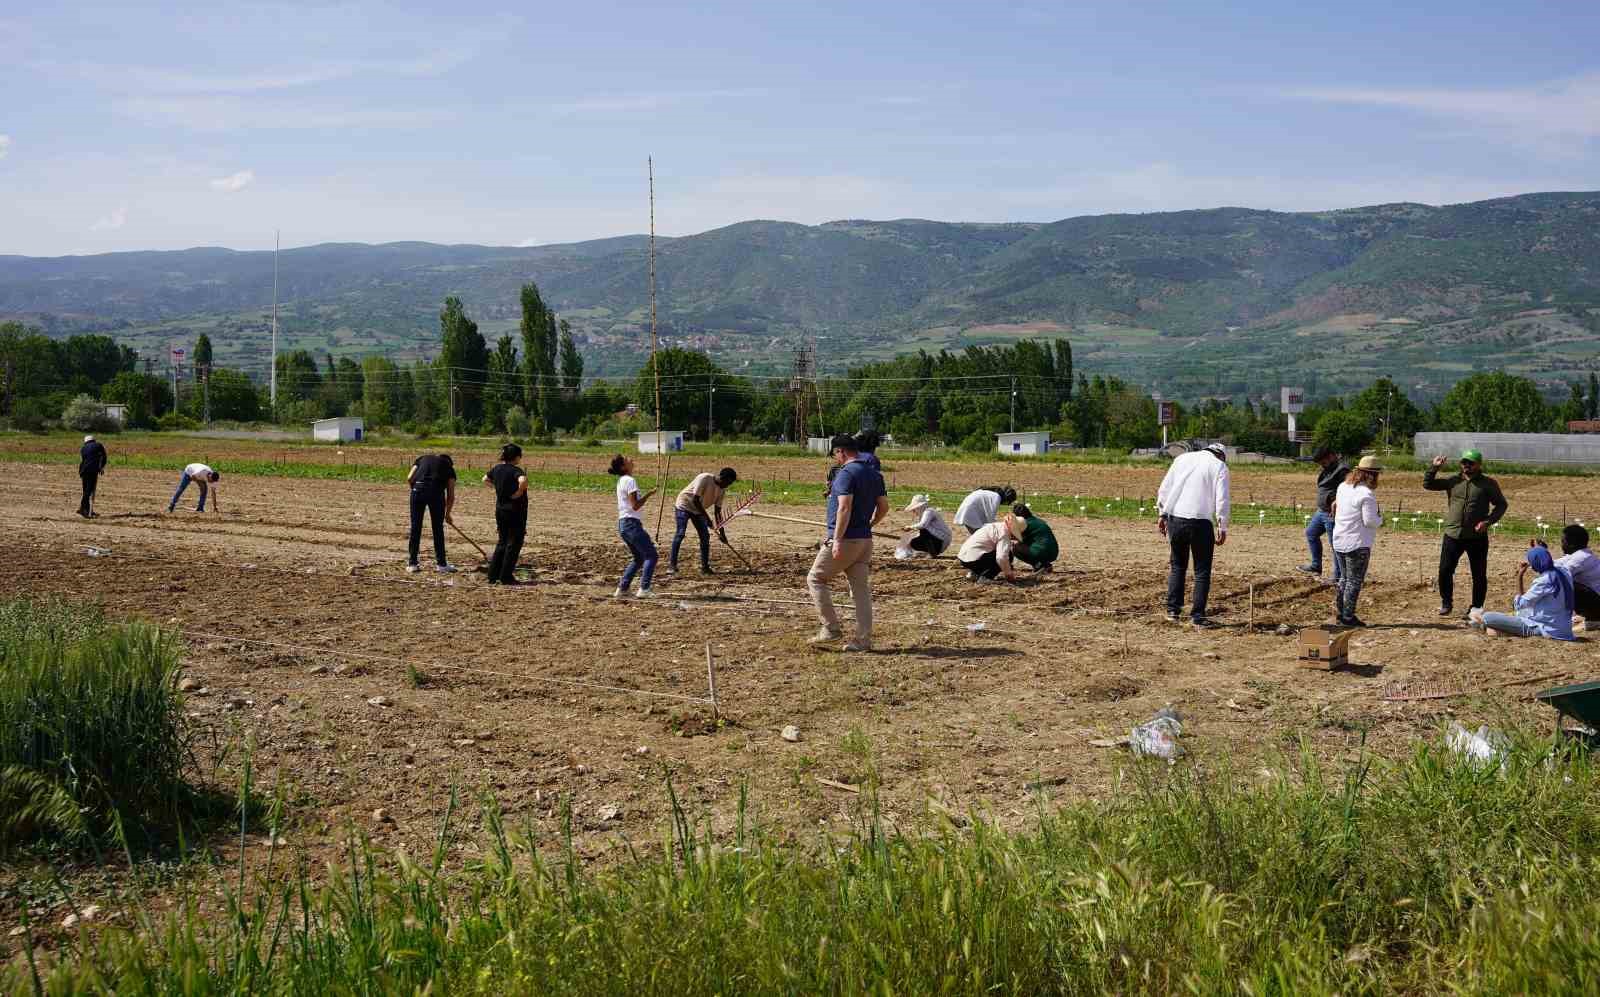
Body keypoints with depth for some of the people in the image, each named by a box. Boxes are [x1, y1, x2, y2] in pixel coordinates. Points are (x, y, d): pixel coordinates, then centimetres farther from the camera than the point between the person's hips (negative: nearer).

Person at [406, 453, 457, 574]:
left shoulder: (423, 458, 29)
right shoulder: (448, 465, 23)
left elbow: (409, 478, 12)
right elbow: (451, 495, 18)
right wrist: (447, 514, 27)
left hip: (418, 489, 2)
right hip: (436, 491, -1)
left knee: (415, 528, 10)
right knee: (438, 529, 10)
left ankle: (412, 564, 14)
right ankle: (441, 564, 16)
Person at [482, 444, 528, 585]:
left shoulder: (497, 468, 5)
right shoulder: (515, 470, -16)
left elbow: (485, 480, 23)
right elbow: (523, 480, -38)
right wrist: (519, 492, -21)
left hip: (500, 510, 7)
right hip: (515, 511, -7)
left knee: (502, 542, 17)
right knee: (514, 544, 3)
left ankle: (493, 576, 17)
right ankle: (506, 577, 2)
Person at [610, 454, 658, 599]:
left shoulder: (621, 481, 16)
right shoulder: (629, 481, -13)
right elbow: (635, 505, -19)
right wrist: (648, 494, -10)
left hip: (622, 524, 9)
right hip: (631, 523, -9)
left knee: (639, 558, 19)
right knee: (651, 555, -4)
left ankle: (622, 589, 14)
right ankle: (644, 590, -11)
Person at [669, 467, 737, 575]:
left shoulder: (722, 490, -6)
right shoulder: (704, 479, -27)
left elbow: (718, 511, 0)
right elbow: (695, 500, -28)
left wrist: (721, 531, -4)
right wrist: (707, 518, -28)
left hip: (698, 511, 7)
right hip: (684, 506, -7)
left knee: (705, 536, -1)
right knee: (680, 534, -17)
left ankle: (705, 567, 7)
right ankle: (672, 565, -13)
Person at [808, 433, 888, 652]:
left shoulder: (846, 473, -14)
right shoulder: (874, 474, 12)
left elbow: (844, 508, -22)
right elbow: (884, 507, 15)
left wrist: (837, 540, -24)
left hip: (845, 539, -8)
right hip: (865, 539, 8)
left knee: (815, 579, 6)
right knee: (861, 587, 8)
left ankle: (831, 628, 2)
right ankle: (863, 639, 7)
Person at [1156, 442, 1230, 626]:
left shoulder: (1182, 458, 15)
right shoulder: (1219, 466, 3)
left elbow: (1163, 488, 12)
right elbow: (1222, 499, -6)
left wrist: (1161, 514, 16)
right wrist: (1222, 527, -3)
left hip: (1174, 518, 4)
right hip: (1200, 522, -4)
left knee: (1177, 566, 18)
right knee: (1202, 570, 6)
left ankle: (1172, 610, 16)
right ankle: (1197, 616, 4)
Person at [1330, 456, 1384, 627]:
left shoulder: (1343, 486, 5)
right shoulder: (1367, 495, -19)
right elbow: (1370, 521, -19)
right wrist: (1380, 518, 0)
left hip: (1339, 541, 8)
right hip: (1357, 544, -8)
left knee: (1343, 578, 18)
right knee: (1354, 581, 1)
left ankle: (1340, 613, 22)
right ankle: (1348, 617, 2)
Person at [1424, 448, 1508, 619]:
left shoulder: (1488, 484, 0)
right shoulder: (1453, 481, 7)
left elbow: (1501, 504, 3)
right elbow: (1427, 484, 6)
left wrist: (1488, 521, -11)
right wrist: (1434, 467, -9)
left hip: (1477, 537, -2)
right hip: (1452, 535, 2)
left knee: (1479, 575, 4)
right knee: (1445, 571, 1)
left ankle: (1476, 607, 18)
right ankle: (1446, 603, 18)